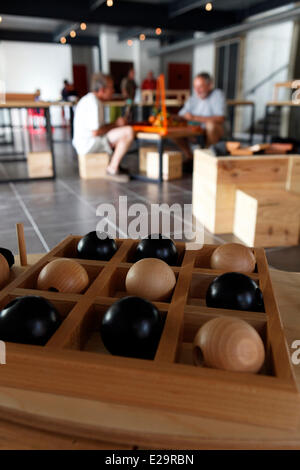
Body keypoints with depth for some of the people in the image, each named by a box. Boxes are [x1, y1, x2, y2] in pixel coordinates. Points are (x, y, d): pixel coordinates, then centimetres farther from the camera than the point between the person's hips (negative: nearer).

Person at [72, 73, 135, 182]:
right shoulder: (94, 103, -17)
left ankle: (113, 165, 18)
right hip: (88, 144, -11)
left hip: (85, 143, 11)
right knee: (129, 131, -21)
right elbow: (95, 132, -23)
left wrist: (115, 124, 11)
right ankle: (112, 169, -13)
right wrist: (115, 125, -9)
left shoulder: (89, 99, 15)